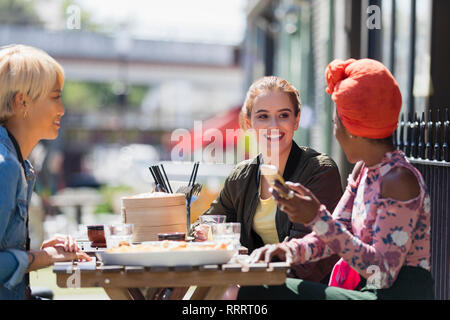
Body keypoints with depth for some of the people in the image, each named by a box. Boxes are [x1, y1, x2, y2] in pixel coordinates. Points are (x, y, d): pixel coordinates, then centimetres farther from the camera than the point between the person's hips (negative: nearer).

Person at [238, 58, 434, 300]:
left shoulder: (400, 180, -16)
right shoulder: (363, 169, 12)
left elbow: (383, 273, -21)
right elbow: (335, 234, 10)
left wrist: (317, 218, -25)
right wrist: (291, 249, -11)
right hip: (365, 289, 8)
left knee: (266, 291, -22)